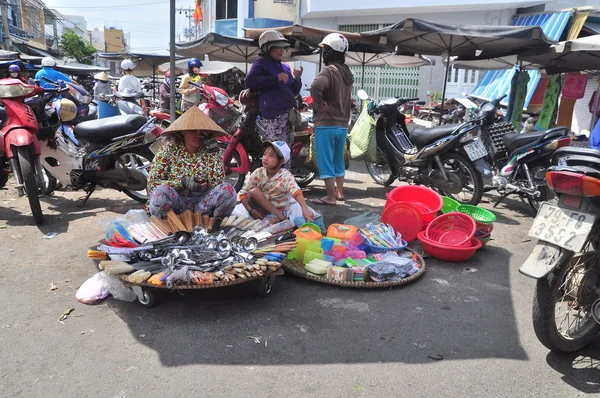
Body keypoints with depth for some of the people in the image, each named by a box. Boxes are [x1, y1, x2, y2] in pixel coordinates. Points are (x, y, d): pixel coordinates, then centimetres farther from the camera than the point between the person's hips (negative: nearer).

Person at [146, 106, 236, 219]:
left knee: (228, 190, -26)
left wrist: (212, 153, -13)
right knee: (161, 191, -34)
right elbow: (152, 183, -7)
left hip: (203, 203, 1)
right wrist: (184, 183, -19)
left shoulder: (210, 150, 3)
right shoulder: (168, 150, 0)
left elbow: (217, 184, -8)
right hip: (176, 203, -1)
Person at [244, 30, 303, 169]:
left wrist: (297, 79, 4)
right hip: (273, 116, -8)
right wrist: (275, 78, -17)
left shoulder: (285, 67, 23)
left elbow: (294, 91, 25)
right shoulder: (261, 63, 2)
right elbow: (249, 81, -15)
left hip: (288, 115, 8)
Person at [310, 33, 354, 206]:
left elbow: (316, 86, -33)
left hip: (326, 124, -8)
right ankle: (339, 192, 27)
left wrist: (320, 104, -20)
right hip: (343, 124, 8)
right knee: (338, 159, 18)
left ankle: (330, 196, 1)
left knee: (325, 161, -2)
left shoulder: (329, 71, -14)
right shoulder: (347, 74, 13)